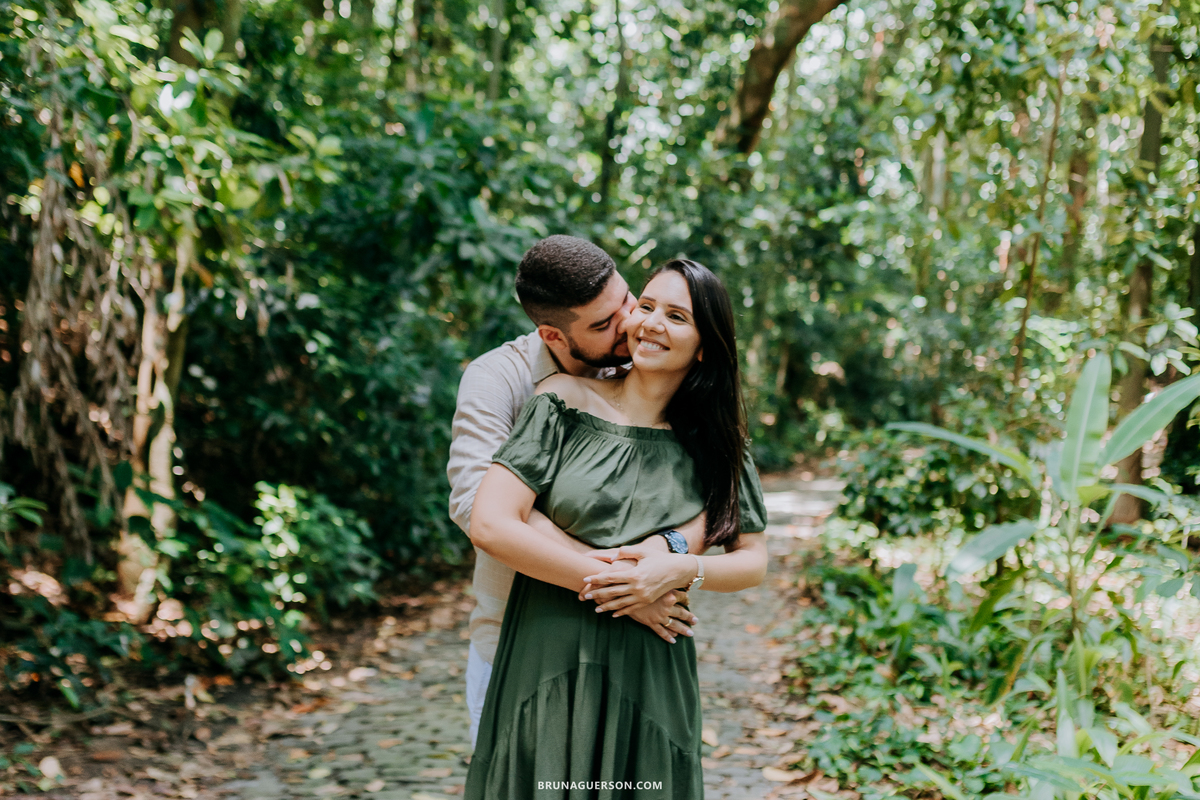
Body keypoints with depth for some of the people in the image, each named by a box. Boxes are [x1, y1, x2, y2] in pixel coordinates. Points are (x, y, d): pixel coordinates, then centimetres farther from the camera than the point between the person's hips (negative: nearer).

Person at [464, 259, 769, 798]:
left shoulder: (712, 442, 5)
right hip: (548, 668, -2)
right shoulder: (567, 402, -4)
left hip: (652, 680, 2)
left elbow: (754, 561, 9)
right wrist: (605, 581, -13)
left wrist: (682, 570, -12)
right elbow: (489, 525, -12)